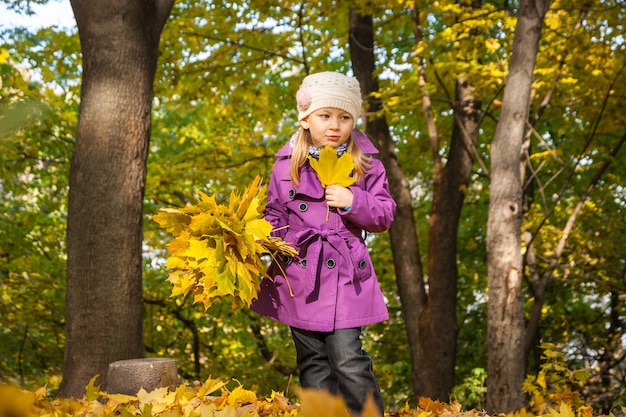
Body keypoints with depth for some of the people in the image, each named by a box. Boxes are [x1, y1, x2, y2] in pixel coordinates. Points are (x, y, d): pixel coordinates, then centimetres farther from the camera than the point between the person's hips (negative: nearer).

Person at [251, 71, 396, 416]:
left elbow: (385, 215, 4)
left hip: (346, 277, -1)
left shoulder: (365, 164, 2)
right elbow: (275, 216, 9)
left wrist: (354, 202, -15)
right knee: (313, 365, 8)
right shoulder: (288, 165, 3)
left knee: (349, 362, -10)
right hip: (300, 276, 2)